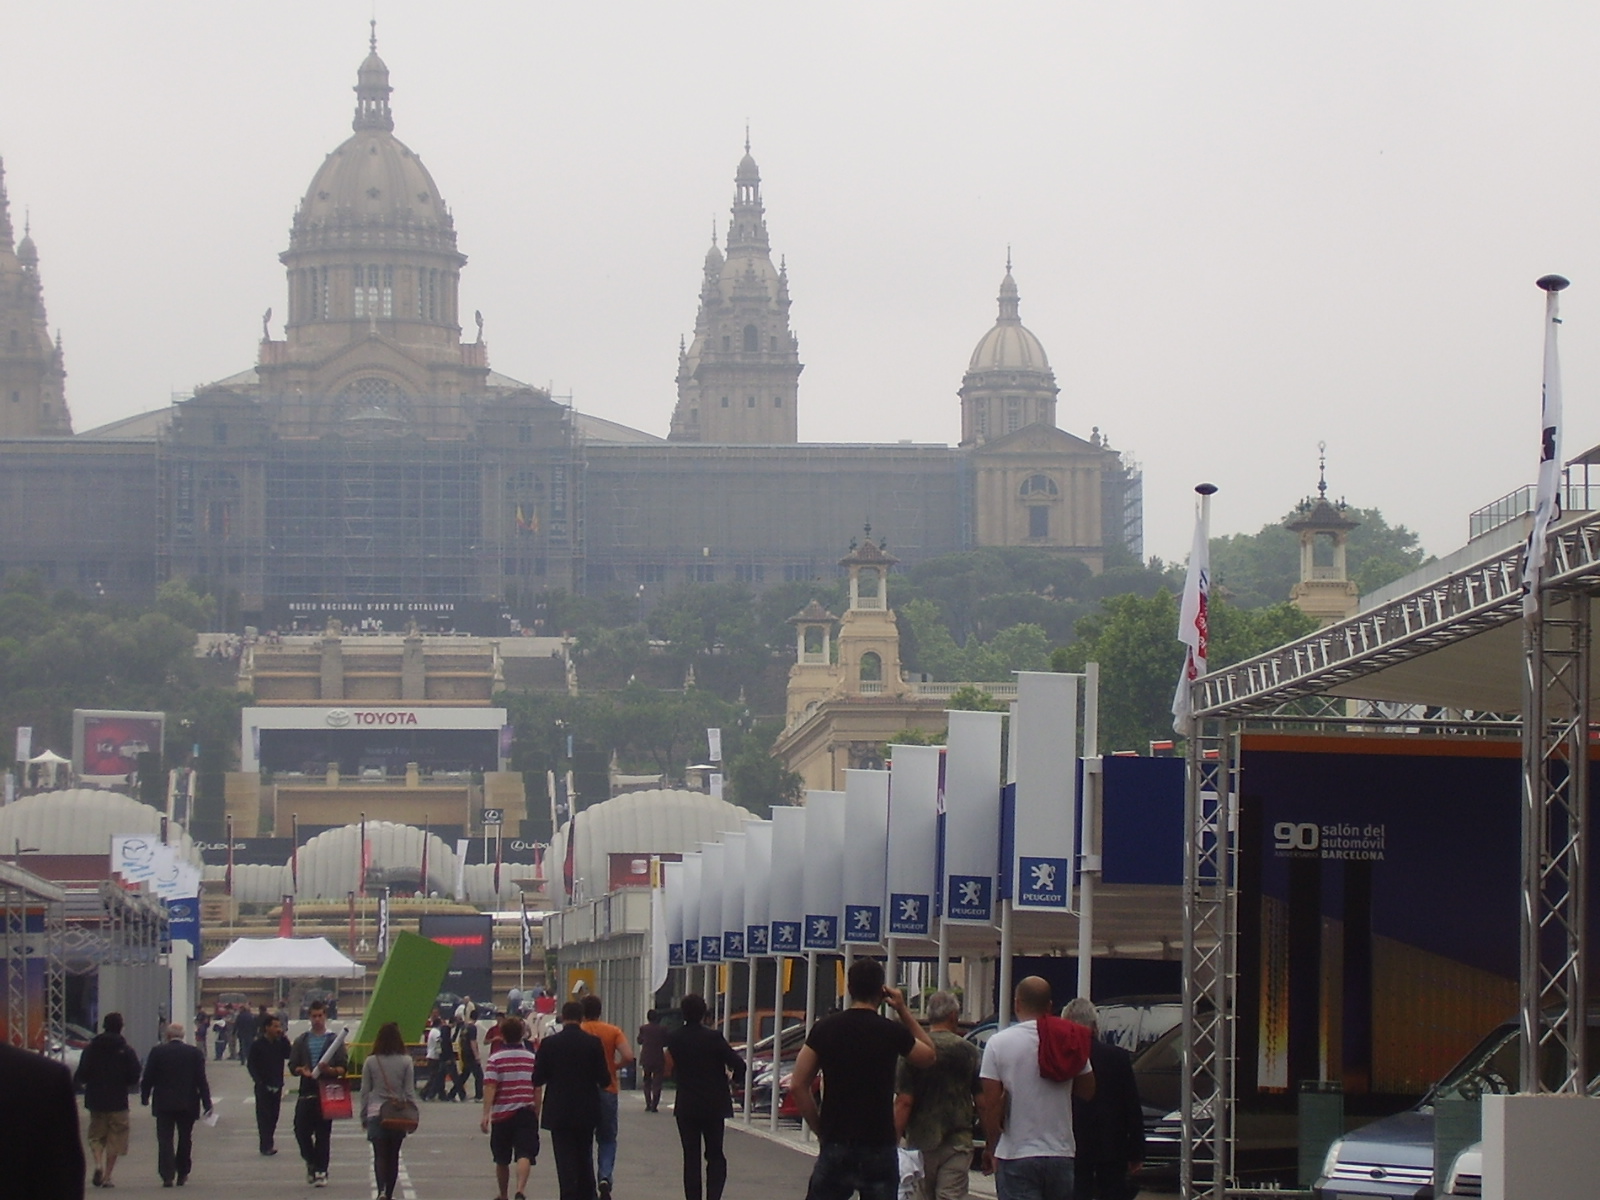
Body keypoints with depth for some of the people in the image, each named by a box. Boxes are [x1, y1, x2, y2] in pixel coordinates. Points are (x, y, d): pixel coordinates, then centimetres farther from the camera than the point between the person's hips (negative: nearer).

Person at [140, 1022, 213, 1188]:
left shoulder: (157, 1052, -4)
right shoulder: (195, 1053, -2)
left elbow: (148, 1078, -2)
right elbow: (201, 1080, -4)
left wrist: (145, 1097, 12)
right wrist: (207, 1103, -1)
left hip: (163, 1104, -1)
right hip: (187, 1104, 1)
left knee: (165, 1139, 0)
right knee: (185, 1139, 14)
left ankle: (167, 1175, -11)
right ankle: (182, 1174, 18)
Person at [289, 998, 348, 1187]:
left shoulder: (334, 1040, 6)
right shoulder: (301, 1041, 12)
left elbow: (343, 1067, 1)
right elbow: (292, 1066, 9)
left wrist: (331, 1070, -19)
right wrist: (302, 1071, -13)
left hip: (326, 1092, -2)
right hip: (306, 1092, 2)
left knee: (323, 1134, -1)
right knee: (301, 1129, -6)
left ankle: (321, 1171, 4)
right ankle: (312, 1163, 18)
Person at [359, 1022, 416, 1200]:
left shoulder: (370, 1062, -2)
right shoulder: (405, 1062, -3)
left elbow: (365, 1092, 3)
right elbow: (410, 1092, 0)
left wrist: (363, 1117, 13)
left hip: (375, 1114, -1)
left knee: (380, 1155, -3)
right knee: (393, 1156, 12)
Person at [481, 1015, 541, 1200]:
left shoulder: (496, 1058, -3)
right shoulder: (531, 1057, 6)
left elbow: (490, 1087, -12)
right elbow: (538, 1088, 8)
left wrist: (486, 1114, -15)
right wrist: (536, 1113, 17)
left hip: (502, 1114, -1)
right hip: (526, 1113, 1)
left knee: (502, 1159, 14)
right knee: (524, 1154, -10)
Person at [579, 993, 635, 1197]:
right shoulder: (613, 1032, -2)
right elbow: (628, 1056, -14)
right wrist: (615, 1067, 5)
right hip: (608, 1092, 1)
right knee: (607, 1140, 12)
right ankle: (605, 1177, -10)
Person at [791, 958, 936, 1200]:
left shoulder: (824, 1029, 0)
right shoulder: (893, 1033, -4)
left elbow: (798, 1086, -2)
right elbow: (929, 1055, 16)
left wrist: (820, 1128, 7)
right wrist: (903, 1011, 15)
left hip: (836, 1144, 1)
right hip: (879, 1146, -1)